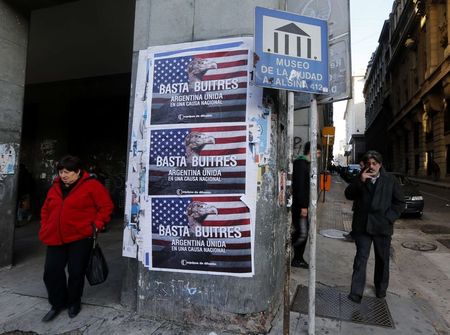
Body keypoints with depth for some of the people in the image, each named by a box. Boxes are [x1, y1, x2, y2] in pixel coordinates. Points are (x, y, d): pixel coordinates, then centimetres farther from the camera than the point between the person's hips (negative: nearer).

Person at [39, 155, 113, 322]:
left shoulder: (91, 185, -9)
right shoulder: (55, 188, 11)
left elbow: (106, 206, -9)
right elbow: (45, 210, 23)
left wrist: (97, 224, -15)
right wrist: (45, 228, 12)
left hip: (80, 238, -5)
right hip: (56, 239, 6)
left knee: (76, 272, 6)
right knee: (51, 272, 8)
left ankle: (74, 302, 30)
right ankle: (58, 303, 30)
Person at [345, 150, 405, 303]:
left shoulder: (390, 180, 0)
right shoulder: (359, 179, 3)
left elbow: (400, 202, 3)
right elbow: (348, 195, -8)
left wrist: (389, 217, -8)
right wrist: (360, 181, -20)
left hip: (382, 227, 1)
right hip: (362, 226, 0)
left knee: (382, 259, 16)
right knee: (361, 258, -2)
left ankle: (381, 287, 37)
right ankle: (356, 292, 0)